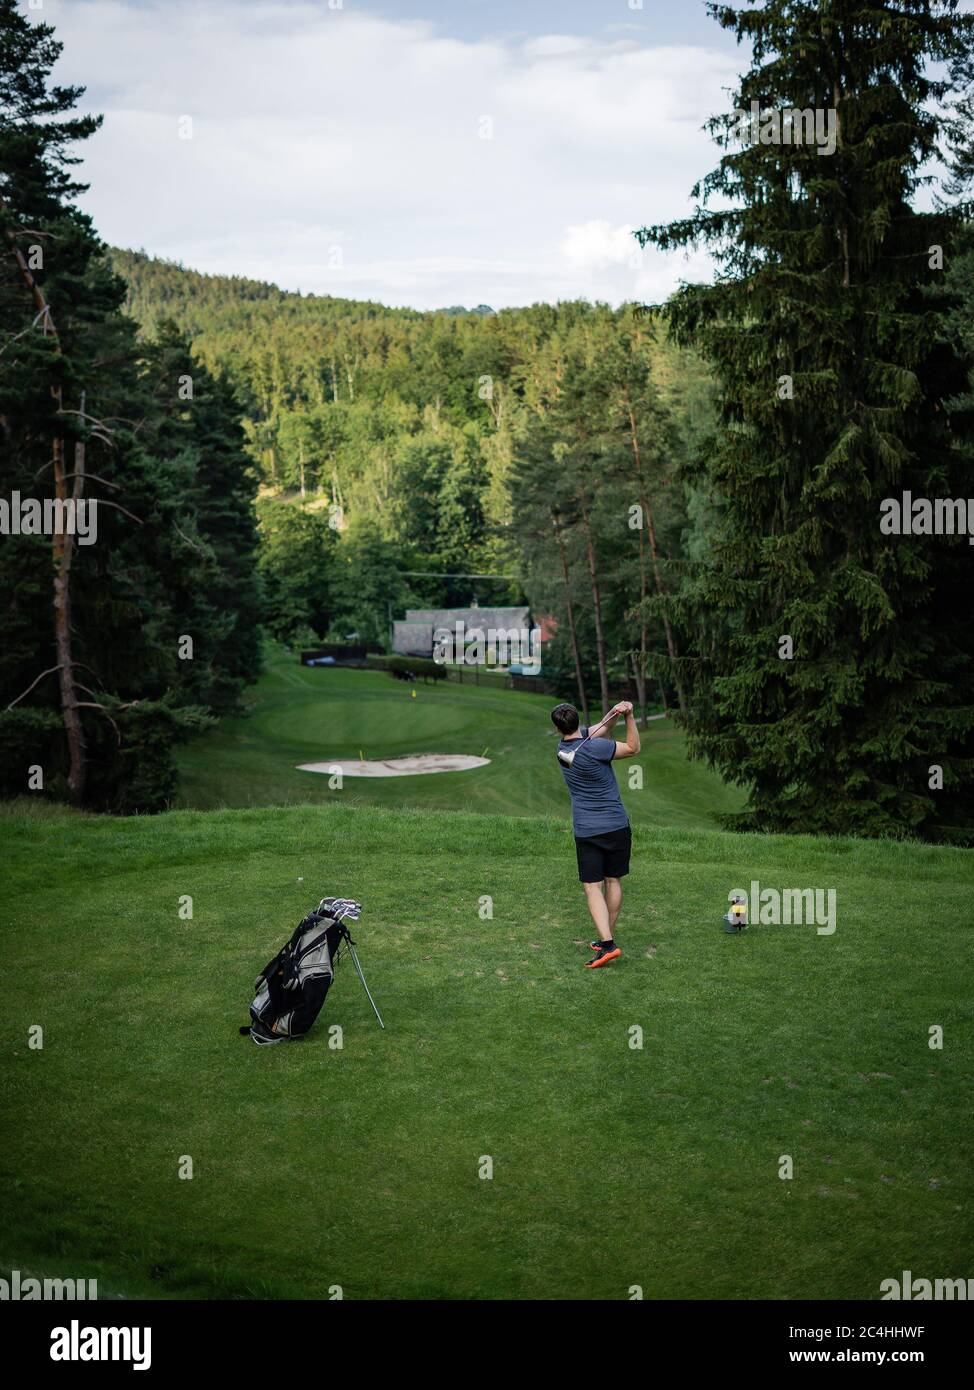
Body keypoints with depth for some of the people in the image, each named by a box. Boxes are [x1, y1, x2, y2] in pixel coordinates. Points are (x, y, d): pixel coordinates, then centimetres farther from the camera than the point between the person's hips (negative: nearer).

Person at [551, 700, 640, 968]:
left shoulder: (563, 749, 1)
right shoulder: (594, 748, -15)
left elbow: (601, 725, 9)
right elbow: (633, 748, -2)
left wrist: (615, 711, -8)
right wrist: (629, 715, -5)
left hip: (587, 832, 2)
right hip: (617, 825, -1)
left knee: (592, 886, -1)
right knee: (613, 881, 14)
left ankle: (607, 944, -16)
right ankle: (607, 938, 22)